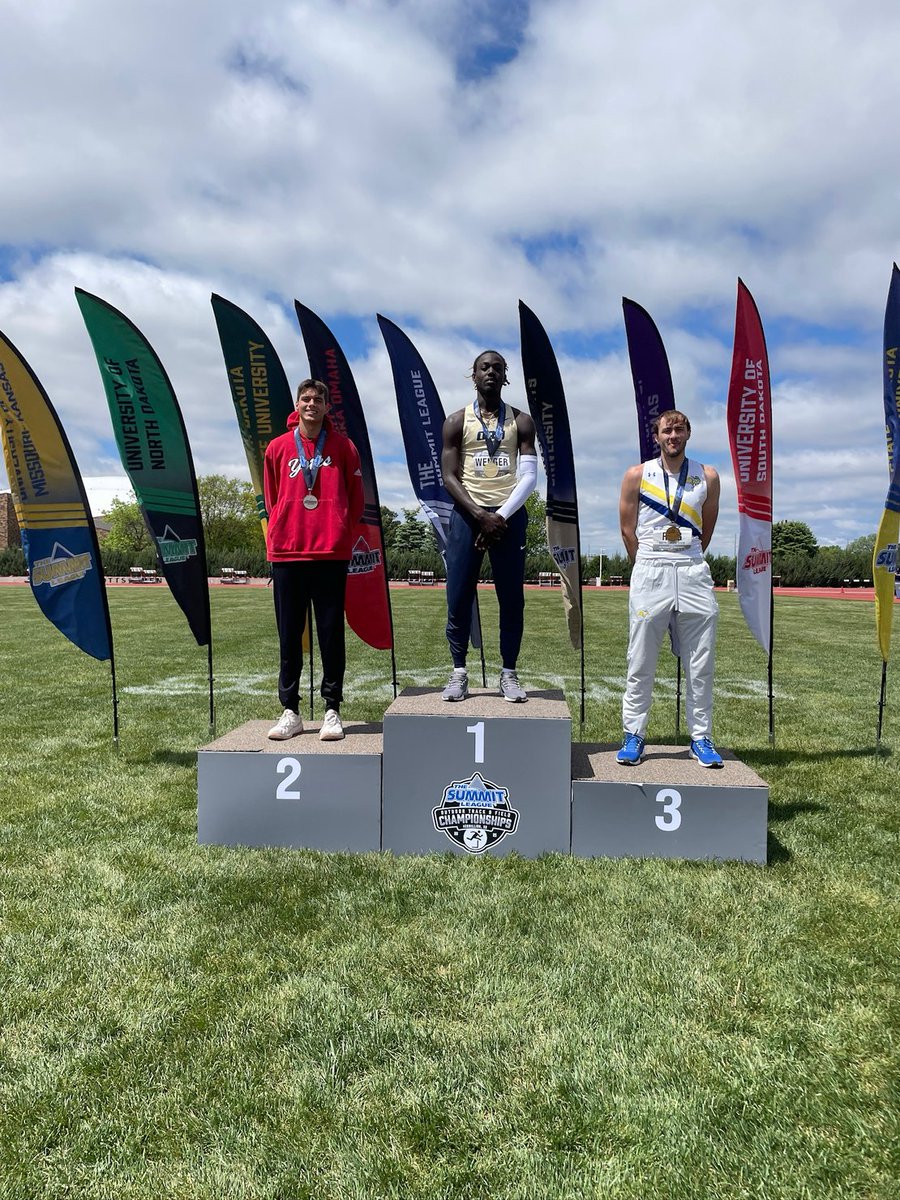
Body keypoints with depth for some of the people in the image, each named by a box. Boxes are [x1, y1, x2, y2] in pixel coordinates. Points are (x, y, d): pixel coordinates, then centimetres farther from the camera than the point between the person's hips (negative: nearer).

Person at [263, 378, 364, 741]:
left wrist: (339, 534, 4)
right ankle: (290, 711, 13)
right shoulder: (278, 448, 9)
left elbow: (355, 500, 9)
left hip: (331, 554, -1)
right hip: (287, 554, 1)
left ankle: (332, 711, 10)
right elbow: (272, 500, 15)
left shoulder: (343, 447, 6)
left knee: (331, 635, 2)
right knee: (289, 636, 5)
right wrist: (282, 533, 8)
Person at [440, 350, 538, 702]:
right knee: (459, 598, -2)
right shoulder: (457, 422, 8)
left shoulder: (521, 422, 9)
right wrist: (480, 516, -12)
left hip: (509, 516, 1)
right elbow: (450, 477, 0)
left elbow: (529, 476, 1)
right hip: (467, 514, 0)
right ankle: (459, 672, 8)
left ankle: (509, 674, 9)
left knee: (512, 599, 1)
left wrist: (501, 515, -11)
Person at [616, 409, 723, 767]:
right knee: (641, 663, 0)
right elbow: (627, 529, 7)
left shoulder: (708, 477, 8)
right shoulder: (637, 475, 5)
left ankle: (700, 738, 13)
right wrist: (650, 566, 8)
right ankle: (633, 735, 9)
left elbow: (705, 533, 16)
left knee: (700, 664, 3)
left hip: (694, 573, 2)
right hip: (650, 573, -1)